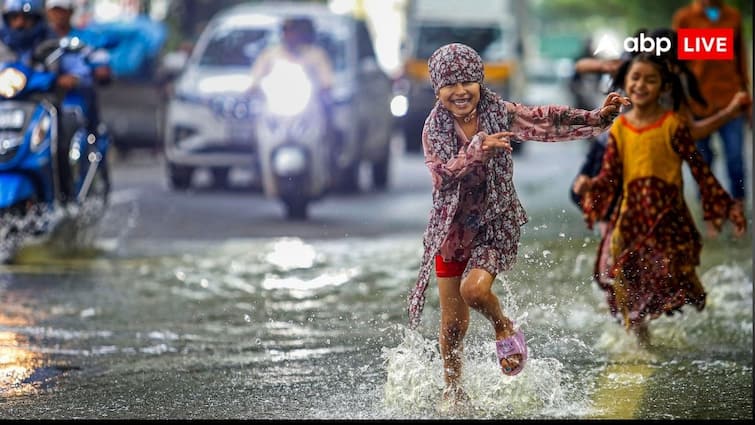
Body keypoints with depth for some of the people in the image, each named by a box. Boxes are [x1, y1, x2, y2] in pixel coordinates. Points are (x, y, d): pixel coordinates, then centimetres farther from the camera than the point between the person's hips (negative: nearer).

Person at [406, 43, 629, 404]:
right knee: (453, 323, 6)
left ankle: (504, 328, 6)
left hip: (495, 225, -1)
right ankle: (452, 391, 29)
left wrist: (598, 117, -17)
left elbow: (547, 120, -8)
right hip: (452, 228, 1)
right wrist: (477, 150, -39)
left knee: (474, 289, -28)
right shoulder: (435, 128, -10)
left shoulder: (499, 113, -9)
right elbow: (443, 175, -23)